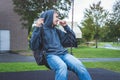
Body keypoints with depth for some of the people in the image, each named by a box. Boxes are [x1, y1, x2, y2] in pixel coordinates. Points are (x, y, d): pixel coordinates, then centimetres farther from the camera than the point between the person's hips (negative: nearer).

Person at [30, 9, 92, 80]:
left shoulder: (56, 30, 22)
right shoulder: (41, 30, 5)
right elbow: (34, 47, -10)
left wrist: (65, 26, 16)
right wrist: (37, 28, -16)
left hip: (63, 53, 5)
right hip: (51, 55, -5)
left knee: (79, 65, -27)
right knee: (62, 66, -39)